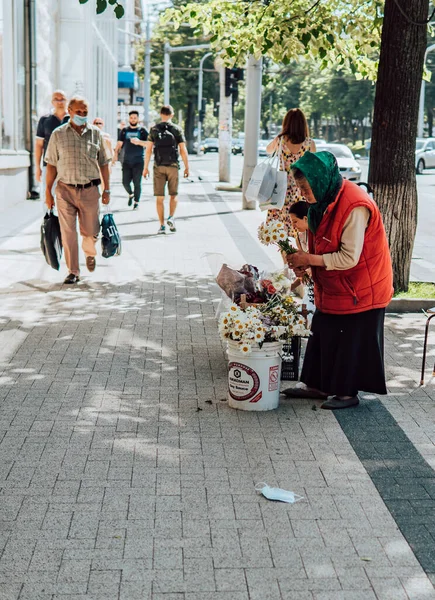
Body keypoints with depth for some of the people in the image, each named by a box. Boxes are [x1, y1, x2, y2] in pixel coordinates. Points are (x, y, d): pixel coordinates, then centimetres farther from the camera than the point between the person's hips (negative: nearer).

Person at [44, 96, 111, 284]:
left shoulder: (96, 134, 5)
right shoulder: (58, 134, 2)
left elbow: (103, 163, 10)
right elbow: (52, 165, 5)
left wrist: (106, 189, 6)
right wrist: (48, 191, 2)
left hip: (90, 190, 1)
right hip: (65, 190, -1)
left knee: (91, 232, 7)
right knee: (68, 233, -2)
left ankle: (90, 254, 41)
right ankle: (73, 272, 9)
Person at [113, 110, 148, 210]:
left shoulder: (142, 130, 4)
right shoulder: (124, 131, 12)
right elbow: (119, 144, 11)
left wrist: (139, 141, -21)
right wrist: (116, 154, -3)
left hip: (138, 161, -3)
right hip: (126, 161, 3)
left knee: (137, 183, -3)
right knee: (125, 182, -1)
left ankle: (136, 202, 9)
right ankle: (130, 194, 28)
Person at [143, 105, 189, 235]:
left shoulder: (154, 129, 3)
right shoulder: (177, 129, 0)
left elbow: (148, 149, 1)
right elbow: (183, 150, -2)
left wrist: (146, 167, 6)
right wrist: (187, 167, 6)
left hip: (158, 167, 1)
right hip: (173, 166, -1)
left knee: (159, 197, 4)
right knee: (174, 195, 14)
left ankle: (162, 226, 2)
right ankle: (171, 217, -6)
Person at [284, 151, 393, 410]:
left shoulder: (355, 207, -28)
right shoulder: (326, 199, 1)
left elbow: (349, 258, -26)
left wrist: (309, 259, -20)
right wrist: (306, 263, -5)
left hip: (358, 289, -9)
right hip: (332, 287, 9)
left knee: (351, 340, 3)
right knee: (324, 334, 15)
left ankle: (348, 392, 18)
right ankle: (318, 385, 28)